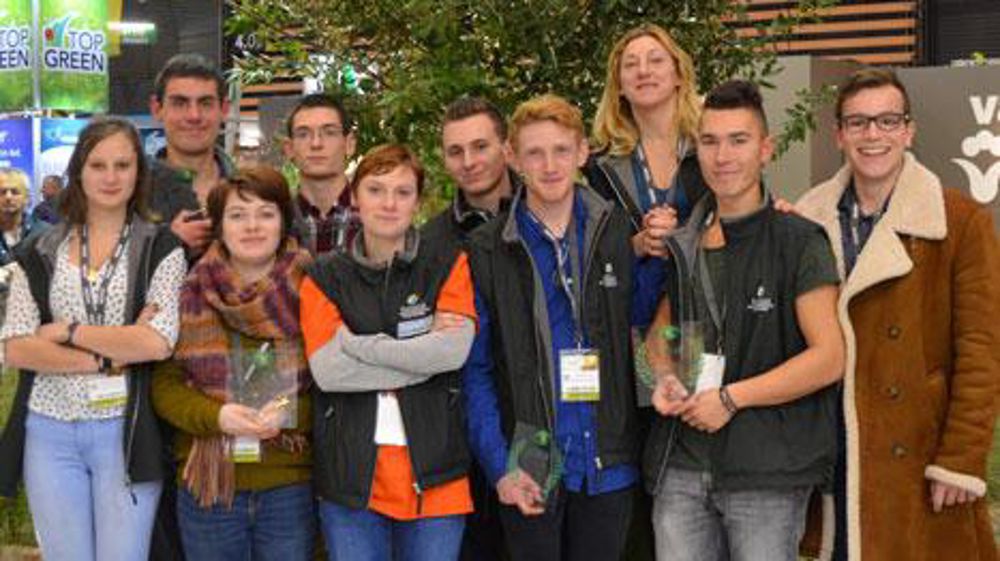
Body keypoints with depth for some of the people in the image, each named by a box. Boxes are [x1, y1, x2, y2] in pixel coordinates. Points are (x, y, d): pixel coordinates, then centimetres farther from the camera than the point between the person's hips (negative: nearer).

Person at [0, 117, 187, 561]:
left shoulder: (162, 250, 1)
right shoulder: (40, 255, 8)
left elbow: (158, 342, -12)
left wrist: (69, 331, -8)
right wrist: (110, 359, -11)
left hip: (125, 431, -2)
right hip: (50, 430, 3)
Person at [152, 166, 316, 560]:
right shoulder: (192, 293, 2)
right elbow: (164, 384, 1)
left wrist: (288, 414, -17)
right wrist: (217, 416, -15)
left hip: (291, 487, -1)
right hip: (207, 486, 1)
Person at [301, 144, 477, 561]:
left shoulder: (448, 265, 5)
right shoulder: (325, 278, 7)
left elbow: (454, 349, -11)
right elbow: (326, 370, -8)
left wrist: (359, 345, -9)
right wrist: (423, 350, -10)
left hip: (434, 472, 0)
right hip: (351, 473, 1)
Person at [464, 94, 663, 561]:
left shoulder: (620, 234, 3)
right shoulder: (487, 251, 0)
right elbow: (476, 370, -1)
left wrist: (653, 253, -9)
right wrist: (498, 465, -9)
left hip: (607, 464, 1)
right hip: (529, 470, -1)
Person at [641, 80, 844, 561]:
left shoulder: (799, 242, -5)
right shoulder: (682, 246, 11)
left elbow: (829, 357, -11)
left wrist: (731, 397, -12)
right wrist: (666, 378, 3)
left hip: (769, 471, -4)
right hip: (682, 469, 5)